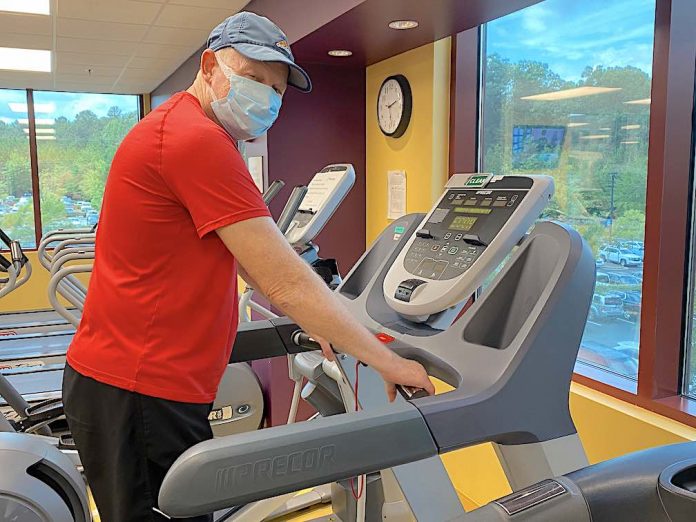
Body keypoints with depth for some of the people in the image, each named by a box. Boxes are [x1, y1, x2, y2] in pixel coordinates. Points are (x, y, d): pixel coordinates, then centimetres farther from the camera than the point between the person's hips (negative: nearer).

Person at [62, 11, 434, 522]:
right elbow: (284, 280, -21)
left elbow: (253, 262, 18)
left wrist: (319, 323, 18)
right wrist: (386, 361, -14)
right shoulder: (198, 140, -19)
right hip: (140, 392, -10)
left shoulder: (176, 130, 15)